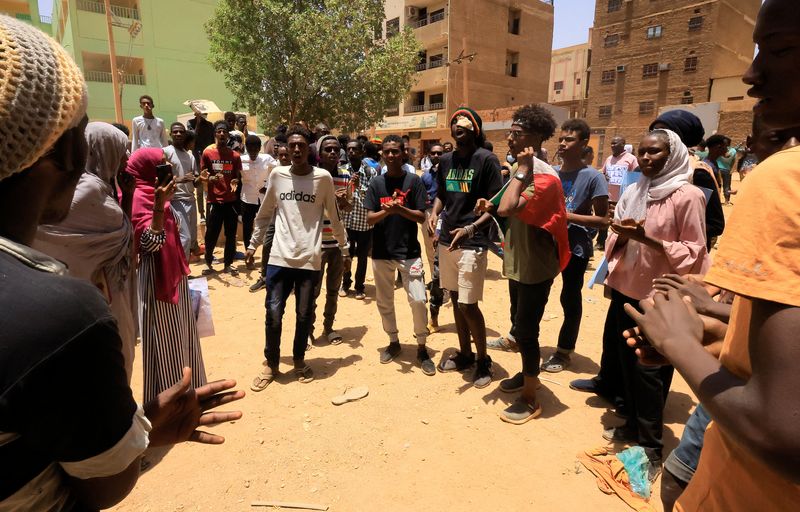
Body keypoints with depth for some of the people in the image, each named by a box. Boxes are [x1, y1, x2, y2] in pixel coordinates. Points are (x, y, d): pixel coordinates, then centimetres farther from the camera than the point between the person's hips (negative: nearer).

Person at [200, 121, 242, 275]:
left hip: (232, 200, 2)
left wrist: (236, 181, -11)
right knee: (211, 234, 1)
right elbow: (202, 176, 3)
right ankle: (208, 263, 18)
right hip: (214, 200, -2)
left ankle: (228, 264, 19)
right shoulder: (207, 152, 0)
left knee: (231, 234, 7)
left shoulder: (235, 155, 5)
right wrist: (210, 178, -19)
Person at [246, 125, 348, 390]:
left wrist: (344, 248, 10)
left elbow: (334, 217, 8)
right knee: (273, 313, 4)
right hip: (279, 257, 1)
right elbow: (264, 214, 14)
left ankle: (299, 360, 30)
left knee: (304, 315, 8)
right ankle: (271, 364, 25)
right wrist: (253, 243, 16)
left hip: (309, 259, -1)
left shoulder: (323, 178, 0)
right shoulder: (277, 174, 5)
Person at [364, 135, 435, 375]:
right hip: (382, 252, 3)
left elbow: (421, 217, -5)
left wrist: (400, 209, -22)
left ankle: (422, 348, 10)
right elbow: (369, 218, -2)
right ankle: (394, 341, 32)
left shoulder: (413, 181, -2)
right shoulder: (376, 183, 4)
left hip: (409, 251, -2)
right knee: (384, 301, 12)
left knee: (418, 300, -8)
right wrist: (386, 211, -22)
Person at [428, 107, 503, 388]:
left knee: (468, 304, -5)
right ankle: (465, 353, 31)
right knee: (455, 298, 14)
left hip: (472, 242, -6)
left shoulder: (486, 159, -8)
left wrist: (471, 229, -24)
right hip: (446, 239, 7)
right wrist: (434, 213, -2)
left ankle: (483, 360, 16)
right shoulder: (446, 160, 11)